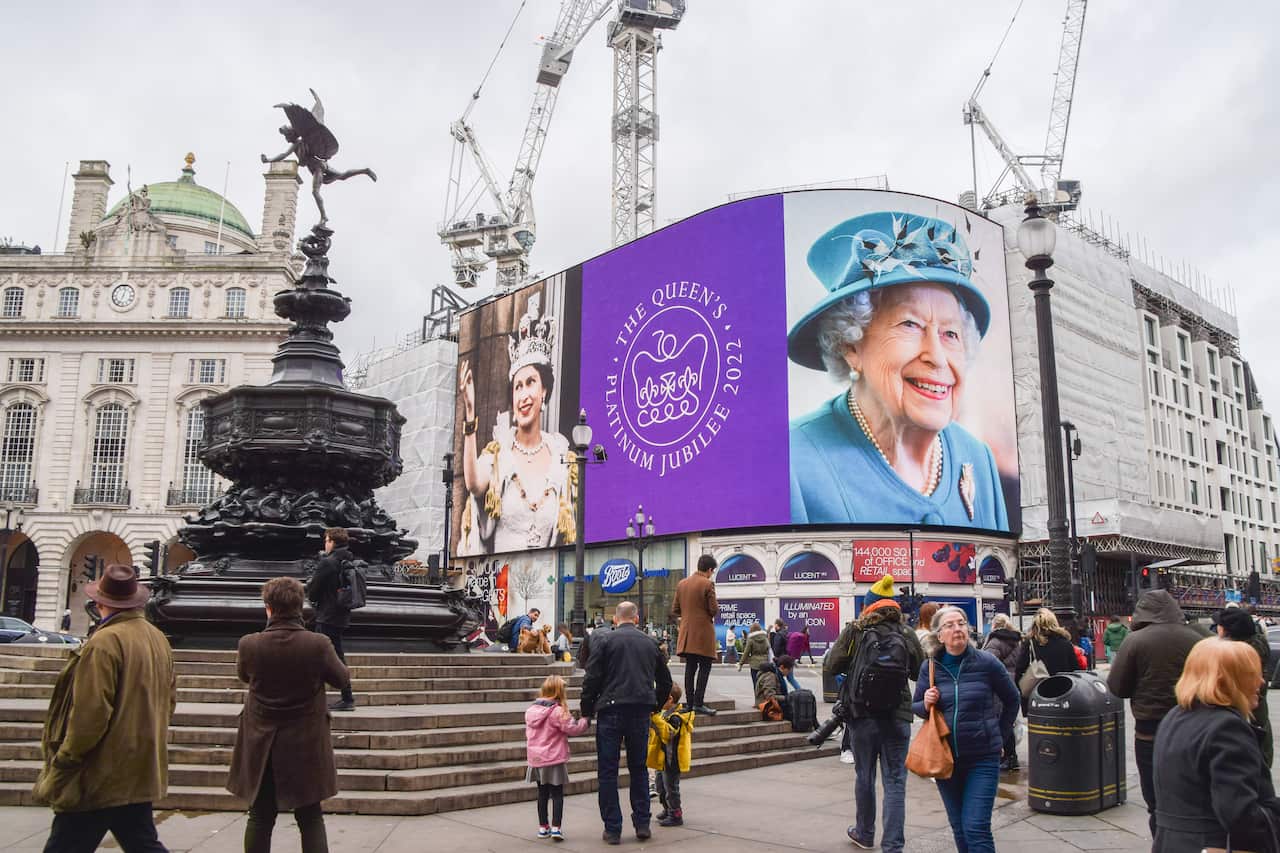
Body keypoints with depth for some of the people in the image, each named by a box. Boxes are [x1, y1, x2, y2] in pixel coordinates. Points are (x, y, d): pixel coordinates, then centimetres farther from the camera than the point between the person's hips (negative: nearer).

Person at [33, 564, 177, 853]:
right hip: (141, 773, 8)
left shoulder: (104, 642, -17)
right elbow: (169, 699, 15)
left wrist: (61, 765, -11)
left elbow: (90, 713, -20)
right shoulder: (158, 639, 8)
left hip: (102, 777, -8)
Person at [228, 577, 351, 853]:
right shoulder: (318, 645, -18)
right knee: (311, 819, 8)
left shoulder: (249, 644, -13)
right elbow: (343, 679, -2)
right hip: (306, 747, -1)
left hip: (261, 748, 1)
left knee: (260, 818, 14)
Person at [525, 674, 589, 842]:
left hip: (536, 759, 6)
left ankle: (543, 827, 23)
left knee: (542, 793, 16)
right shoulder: (558, 711, -17)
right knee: (557, 794, 4)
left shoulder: (531, 711, 4)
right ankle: (556, 827, -4)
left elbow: (529, 734, 12)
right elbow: (572, 728, -14)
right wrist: (586, 721, 2)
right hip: (554, 759, -6)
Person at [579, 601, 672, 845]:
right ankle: (642, 825, 17)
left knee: (607, 772, 5)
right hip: (641, 712, 3)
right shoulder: (650, 642, 10)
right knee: (639, 769, 16)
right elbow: (665, 681, 16)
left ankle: (612, 829, 7)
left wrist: (586, 712, 3)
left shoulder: (604, 640, -2)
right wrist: (655, 707, 28)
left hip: (611, 709, -3)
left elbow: (592, 679, -7)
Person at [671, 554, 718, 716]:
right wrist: (715, 610, 10)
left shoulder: (681, 584, 9)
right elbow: (714, 610, -12)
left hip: (687, 633, 6)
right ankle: (699, 704, -7)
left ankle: (689, 703, 11)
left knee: (690, 668, 10)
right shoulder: (707, 584, -10)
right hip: (703, 633, -6)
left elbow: (674, 611, 10)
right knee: (704, 667, -3)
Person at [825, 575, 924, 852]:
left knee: (864, 777, 16)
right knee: (895, 782, 3)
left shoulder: (854, 631, -6)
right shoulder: (907, 633, -2)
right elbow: (920, 671, 7)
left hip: (862, 714, 0)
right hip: (898, 715, 0)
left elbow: (831, 667, -4)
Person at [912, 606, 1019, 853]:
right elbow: (916, 707, 11)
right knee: (958, 828, 14)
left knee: (976, 829, -10)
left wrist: (998, 735, 10)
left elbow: (1012, 700, 8)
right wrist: (926, 704, -11)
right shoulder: (930, 667, 0)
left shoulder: (987, 663, -7)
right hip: (945, 757, 3)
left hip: (983, 758, -3)